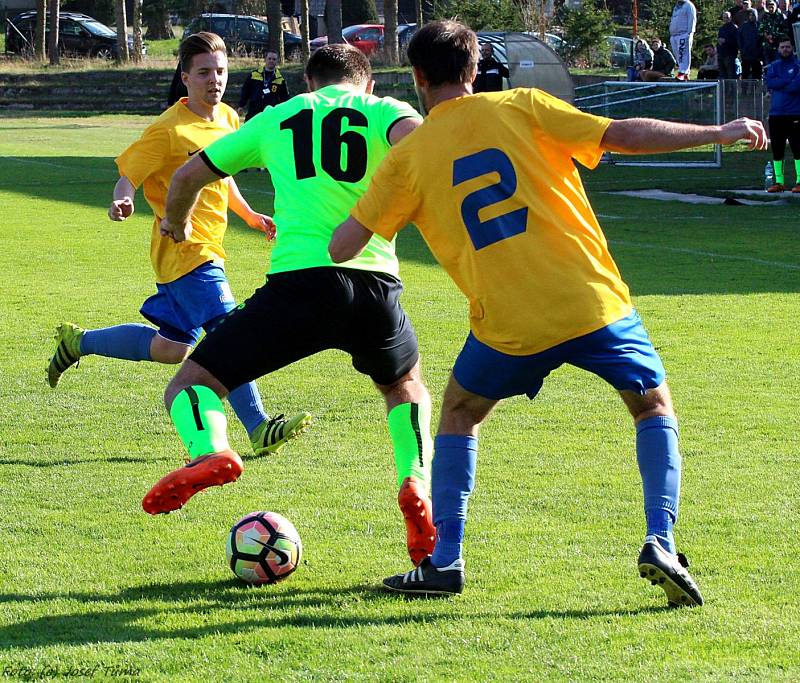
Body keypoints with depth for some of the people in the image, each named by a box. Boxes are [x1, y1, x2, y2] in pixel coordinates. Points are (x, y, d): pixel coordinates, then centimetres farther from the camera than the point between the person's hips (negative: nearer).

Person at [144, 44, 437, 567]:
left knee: (191, 384, 8)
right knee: (407, 386, 31)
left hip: (297, 282, -1)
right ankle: (417, 480, 6)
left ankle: (210, 451, -25)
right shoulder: (382, 111, 15)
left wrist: (176, 222, 49)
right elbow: (416, 136, -11)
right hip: (375, 279, 1)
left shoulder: (276, 119, 21)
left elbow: (188, 178, 29)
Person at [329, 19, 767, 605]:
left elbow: (342, 247, 5)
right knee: (655, 407, 20)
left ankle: (445, 561, 17)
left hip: (509, 326, 0)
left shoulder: (409, 157, 6)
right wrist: (720, 133, 7)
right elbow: (623, 136, -2)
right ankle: (661, 545, 0)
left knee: (459, 415, 26)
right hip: (593, 302, 0)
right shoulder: (519, 107, 5)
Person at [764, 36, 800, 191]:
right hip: (776, 113, 5)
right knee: (777, 150, 6)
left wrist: (778, 86, -5)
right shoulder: (773, 66, 15)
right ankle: (779, 181, 12)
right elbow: (769, 82, -3)